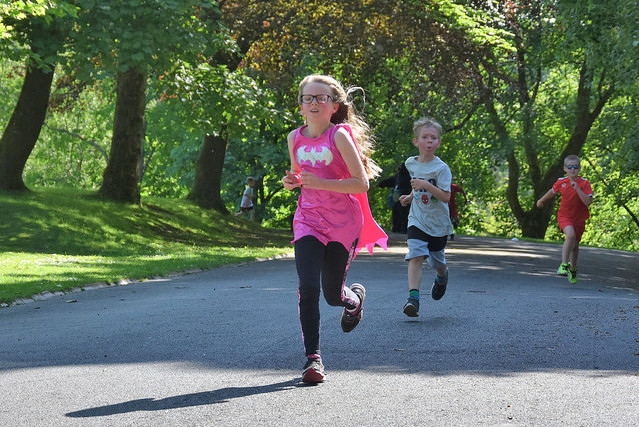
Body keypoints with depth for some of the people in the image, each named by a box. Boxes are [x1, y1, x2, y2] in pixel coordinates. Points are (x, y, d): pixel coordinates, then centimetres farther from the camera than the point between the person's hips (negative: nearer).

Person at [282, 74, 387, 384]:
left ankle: (355, 297, 45)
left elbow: (362, 183, -17)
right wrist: (292, 181, -3)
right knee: (308, 288, -15)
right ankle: (312, 357, -8)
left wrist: (320, 182, -26)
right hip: (308, 222, 3)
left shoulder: (340, 136, -12)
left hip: (343, 224, -3)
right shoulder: (295, 138, 3)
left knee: (333, 295, 8)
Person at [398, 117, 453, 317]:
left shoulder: (441, 168, -13)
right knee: (415, 257, -18)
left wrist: (426, 186, -31)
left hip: (438, 224, -2)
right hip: (417, 221, 2)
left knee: (437, 261, 14)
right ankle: (413, 297, -25)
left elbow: (446, 196, -20)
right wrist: (410, 197, 8)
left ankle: (442, 277, 49)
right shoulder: (410, 164, 4)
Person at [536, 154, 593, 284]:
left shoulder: (584, 183, -13)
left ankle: (573, 269, 41)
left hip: (579, 219, 1)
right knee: (571, 235, -30)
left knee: (575, 244, 16)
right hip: (564, 216, -1)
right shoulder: (561, 182, -6)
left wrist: (577, 188, -32)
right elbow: (552, 191, 16)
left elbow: (588, 202, -24)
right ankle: (564, 265, -26)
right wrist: (542, 200, 31)